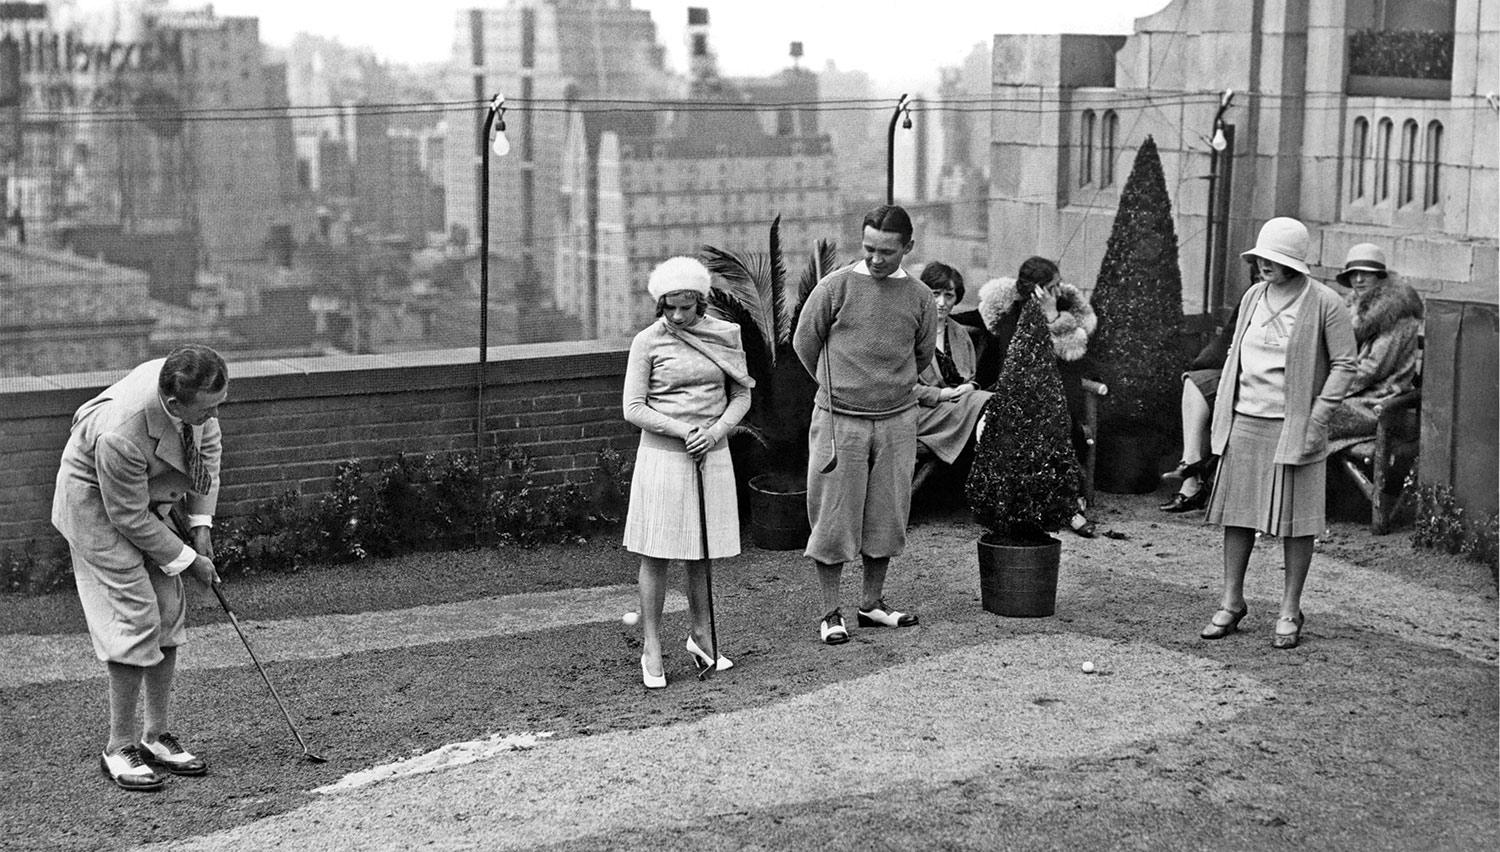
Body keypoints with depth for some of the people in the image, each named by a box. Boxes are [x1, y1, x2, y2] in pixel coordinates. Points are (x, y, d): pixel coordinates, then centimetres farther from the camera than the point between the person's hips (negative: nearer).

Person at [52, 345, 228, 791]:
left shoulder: (196, 393, -22)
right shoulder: (120, 434, -40)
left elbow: (208, 445, 0)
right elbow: (130, 519, -27)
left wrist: (201, 522, -5)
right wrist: (187, 560, -17)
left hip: (152, 494, 7)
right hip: (97, 503, -7)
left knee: (169, 611, 6)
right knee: (134, 616, -12)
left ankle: (157, 736, 15)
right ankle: (120, 747, 0)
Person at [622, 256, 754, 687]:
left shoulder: (724, 336, 3)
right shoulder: (648, 342, -5)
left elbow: (742, 394, 9)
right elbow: (633, 408, -6)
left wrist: (716, 430, -9)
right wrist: (682, 430, -17)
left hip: (712, 456, 3)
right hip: (662, 455, -3)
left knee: (701, 554, 12)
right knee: (656, 555, -1)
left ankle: (701, 636, 27)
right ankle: (651, 649, 6)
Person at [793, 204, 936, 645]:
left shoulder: (919, 297, 2)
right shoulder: (836, 286, -7)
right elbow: (804, 342, 5)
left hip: (897, 419, 3)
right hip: (840, 419, -3)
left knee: (887, 514, 10)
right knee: (834, 515, 1)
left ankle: (872, 603, 24)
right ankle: (830, 613, 10)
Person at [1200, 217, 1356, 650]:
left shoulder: (1324, 303, -7)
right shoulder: (1252, 297, 10)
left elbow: (1344, 364, -5)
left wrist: (1316, 419, -12)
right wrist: (1220, 416, 12)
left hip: (1293, 426, -5)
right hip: (1245, 421, 5)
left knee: (1296, 520, 1)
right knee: (1237, 514, 6)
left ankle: (1289, 612, 10)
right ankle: (1231, 602, 16)